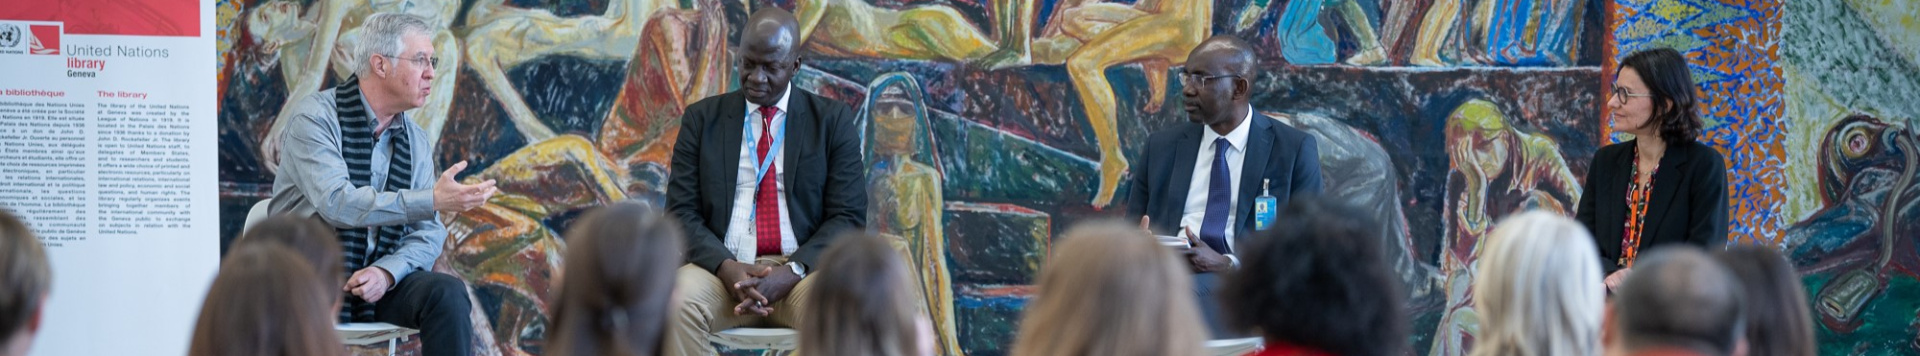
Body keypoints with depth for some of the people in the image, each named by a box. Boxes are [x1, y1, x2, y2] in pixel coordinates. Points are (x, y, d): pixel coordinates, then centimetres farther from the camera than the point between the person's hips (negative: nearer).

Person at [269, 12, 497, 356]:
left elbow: (428, 232, 5)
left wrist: (387, 272, -17)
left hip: (378, 279, 5)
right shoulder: (314, 118, -9)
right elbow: (337, 203, -25)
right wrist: (432, 200, -30)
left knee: (448, 294, -23)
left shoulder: (416, 140, 9)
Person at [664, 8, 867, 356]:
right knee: (675, 307, -33)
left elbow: (848, 217, 1)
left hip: (802, 271, -1)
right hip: (722, 268, 1)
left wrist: (791, 272, -16)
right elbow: (681, 212, 5)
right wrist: (727, 268, -15)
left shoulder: (833, 120, 8)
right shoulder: (702, 118, 11)